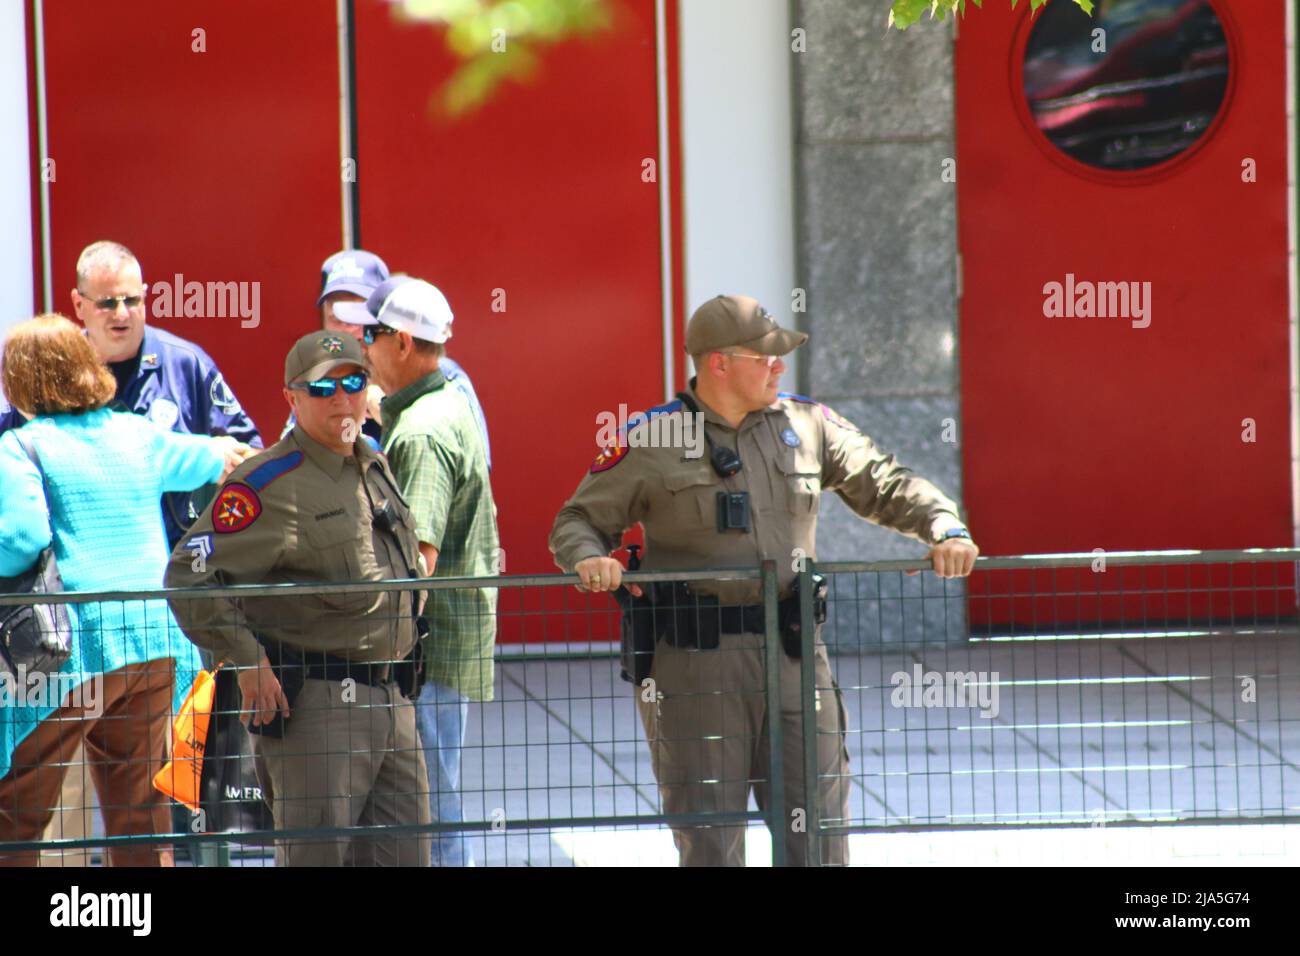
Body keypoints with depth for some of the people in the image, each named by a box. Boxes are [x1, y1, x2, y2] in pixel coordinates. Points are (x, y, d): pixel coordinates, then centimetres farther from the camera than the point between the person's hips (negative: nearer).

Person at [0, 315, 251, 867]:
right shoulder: (139, 436, 13)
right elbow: (210, 458, 32)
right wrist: (229, 452, 53)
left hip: (73, 647, -6)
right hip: (155, 640, 6)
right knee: (140, 810, 12)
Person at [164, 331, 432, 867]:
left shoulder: (377, 471, 15)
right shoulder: (269, 484, -11)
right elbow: (190, 575, -17)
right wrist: (248, 663, -18)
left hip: (392, 699, 8)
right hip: (315, 702, -8)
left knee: (405, 853, 8)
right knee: (316, 854, -6)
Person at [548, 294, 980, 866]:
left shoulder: (808, 426, 10)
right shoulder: (651, 442, -1)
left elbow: (884, 486, 14)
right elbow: (579, 520, 4)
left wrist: (945, 528, -2)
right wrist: (589, 558, -18)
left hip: (793, 652, 4)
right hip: (695, 659, -4)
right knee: (710, 838, 0)